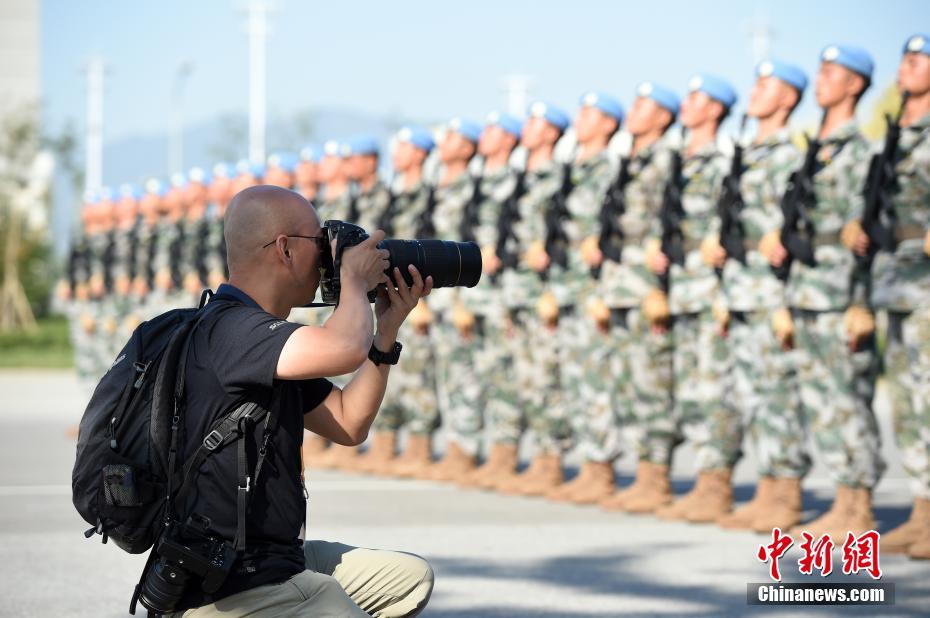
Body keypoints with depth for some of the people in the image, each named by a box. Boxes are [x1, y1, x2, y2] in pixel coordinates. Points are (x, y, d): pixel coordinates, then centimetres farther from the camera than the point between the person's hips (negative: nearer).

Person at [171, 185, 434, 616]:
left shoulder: (256, 331, 14)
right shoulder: (228, 329, -19)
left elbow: (348, 425, 18)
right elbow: (345, 350, -35)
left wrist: (387, 329, 9)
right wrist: (355, 281, -13)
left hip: (278, 560, 11)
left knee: (410, 577, 21)